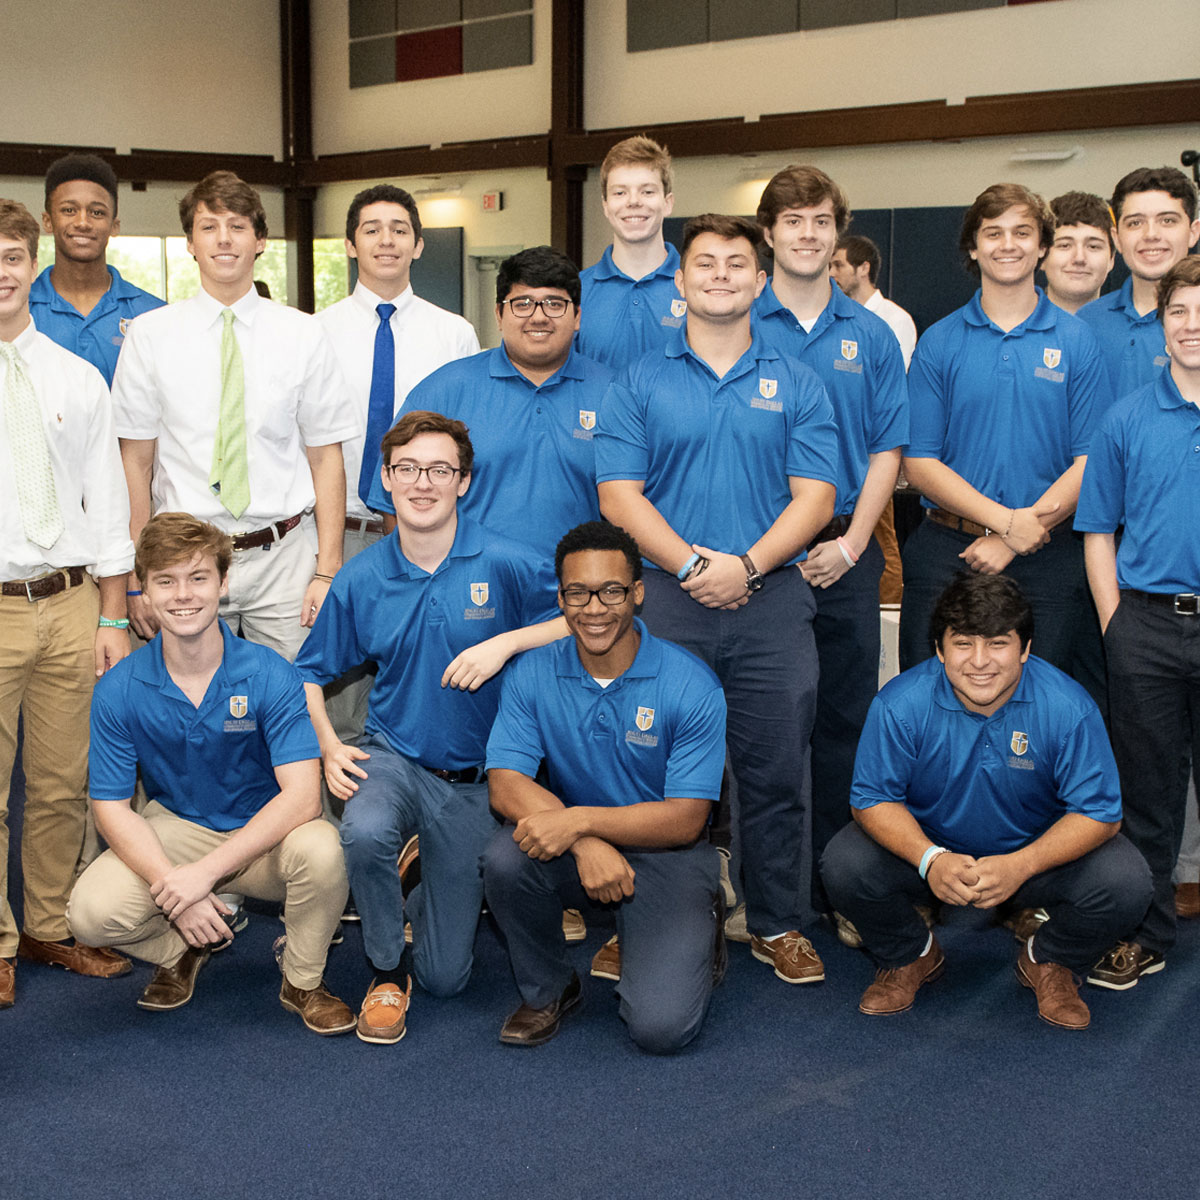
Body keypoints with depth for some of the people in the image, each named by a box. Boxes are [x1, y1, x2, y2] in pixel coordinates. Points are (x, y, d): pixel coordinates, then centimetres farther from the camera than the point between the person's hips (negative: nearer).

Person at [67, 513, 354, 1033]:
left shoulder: (269, 676, -17)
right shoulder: (118, 692, -11)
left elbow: (301, 795, -24)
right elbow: (112, 809, -7)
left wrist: (206, 871, -31)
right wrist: (173, 890, -22)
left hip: (263, 834, -1)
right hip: (175, 828, 2)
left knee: (320, 849, -35)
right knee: (92, 911, -25)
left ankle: (302, 982, -4)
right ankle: (183, 949, 11)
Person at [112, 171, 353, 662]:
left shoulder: (303, 335, 2)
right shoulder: (149, 335, 2)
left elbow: (326, 458, 2)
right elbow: (135, 461, 3)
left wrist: (328, 571, -5)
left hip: (285, 560, 0)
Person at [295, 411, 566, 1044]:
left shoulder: (505, 563, -12)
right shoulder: (361, 578, -4)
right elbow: (311, 671, 8)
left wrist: (505, 642, -21)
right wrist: (328, 747, -7)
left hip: (473, 778, 0)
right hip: (391, 756, 1)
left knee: (445, 975, 5)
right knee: (365, 832, -38)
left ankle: (431, 891, 42)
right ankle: (386, 970, -9)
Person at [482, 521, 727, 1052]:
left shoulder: (691, 685, -15)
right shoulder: (532, 674, -7)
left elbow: (685, 821, -16)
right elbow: (505, 784, -13)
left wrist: (580, 820, -30)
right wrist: (586, 844, -30)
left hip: (664, 853, -3)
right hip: (573, 843, 3)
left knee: (661, 1027, -20)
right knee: (505, 858, -31)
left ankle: (696, 935, 16)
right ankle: (547, 989, -1)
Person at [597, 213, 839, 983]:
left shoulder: (795, 385, 8)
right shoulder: (641, 385, 6)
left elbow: (815, 495, 0)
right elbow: (619, 494, -2)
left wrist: (749, 564, -13)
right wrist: (691, 564, -13)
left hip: (772, 601, 1)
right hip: (668, 602, 0)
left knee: (775, 769, 5)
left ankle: (780, 924, 18)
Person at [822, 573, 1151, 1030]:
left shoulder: (1068, 708, -21)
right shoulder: (900, 704, -20)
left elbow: (1099, 813, -17)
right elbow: (873, 800, -13)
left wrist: (1020, 866, -33)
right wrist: (930, 859, -32)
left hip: (1037, 853, 0)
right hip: (929, 847, 0)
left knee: (1125, 882, -26)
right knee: (844, 866, -26)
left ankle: (1050, 963, 8)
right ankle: (909, 956, 9)